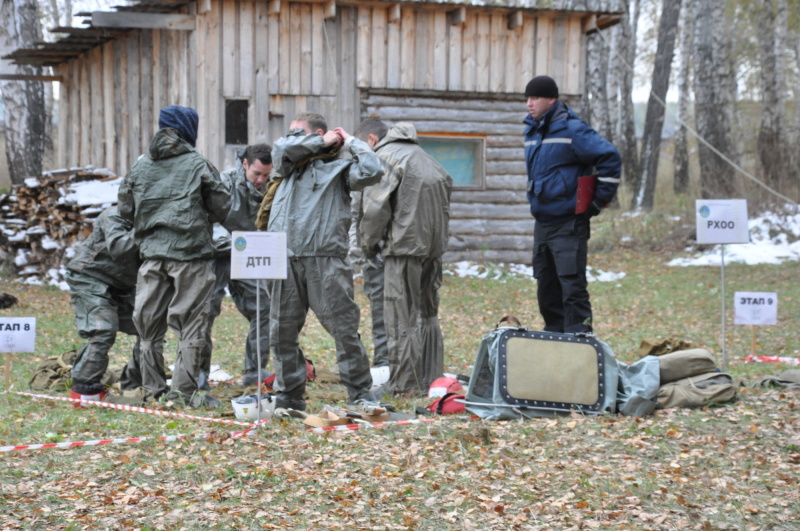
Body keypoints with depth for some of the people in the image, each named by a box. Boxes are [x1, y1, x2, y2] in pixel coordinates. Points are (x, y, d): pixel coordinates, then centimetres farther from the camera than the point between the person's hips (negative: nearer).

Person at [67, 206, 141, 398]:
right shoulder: (114, 216, -20)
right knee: (103, 331, -22)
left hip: (121, 286, 8)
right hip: (90, 279, -8)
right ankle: (83, 383, -14)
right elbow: (117, 248, -37)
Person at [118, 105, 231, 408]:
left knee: (150, 322, 11)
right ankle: (184, 391, -2)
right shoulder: (197, 165, -4)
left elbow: (125, 209, 11)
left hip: (151, 252, 4)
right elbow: (221, 206, 0)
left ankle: (154, 390, 14)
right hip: (190, 252, -4)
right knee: (190, 323, 0)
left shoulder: (140, 166, 8)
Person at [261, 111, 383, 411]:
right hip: (284, 260, 5)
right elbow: (281, 149, 2)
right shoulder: (289, 166, 22)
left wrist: (351, 142, 6)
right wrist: (322, 142, 9)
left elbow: (371, 172, -7)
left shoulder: (338, 168, 9)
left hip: (324, 260, -5)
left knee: (344, 329, -6)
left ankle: (360, 394, 0)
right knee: (282, 332, 6)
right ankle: (289, 395, 16)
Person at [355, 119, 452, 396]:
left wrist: (369, 243, -1)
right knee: (428, 314, 16)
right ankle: (433, 379, 19)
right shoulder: (420, 154, 18)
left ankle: (404, 384, -1)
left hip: (405, 244, -8)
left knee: (402, 317, -3)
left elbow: (375, 207, -15)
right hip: (434, 243, 8)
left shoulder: (384, 157, -8)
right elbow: (446, 184, 20)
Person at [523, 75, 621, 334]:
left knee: (572, 287, -10)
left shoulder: (571, 130, -12)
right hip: (542, 223, 8)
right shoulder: (532, 130, 12)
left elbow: (610, 157, -15)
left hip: (568, 224, -8)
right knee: (547, 288, 13)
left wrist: (599, 200, -12)